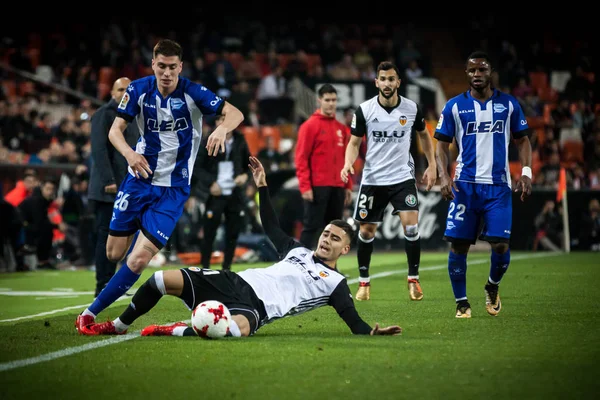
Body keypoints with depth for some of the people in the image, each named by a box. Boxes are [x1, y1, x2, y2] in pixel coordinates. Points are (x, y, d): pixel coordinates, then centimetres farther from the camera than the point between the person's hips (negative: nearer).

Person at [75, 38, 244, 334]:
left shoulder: (192, 93, -13)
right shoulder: (139, 90, -5)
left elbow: (235, 113, -17)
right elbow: (115, 129, -7)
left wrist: (222, 128, -40)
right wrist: (129, 153, -29)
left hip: (173, 188, -3)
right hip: (139, 179, 3)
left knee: (139, 259, -14)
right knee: (113, 254, 4)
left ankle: (91, 312, -3)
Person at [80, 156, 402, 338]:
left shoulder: (335, 284, 10)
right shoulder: (297, 251, 27)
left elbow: (354, 321, -1)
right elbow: (271, 226, 36)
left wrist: (373, 332, -23)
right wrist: (263, 186, 30)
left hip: (255, 306, -6)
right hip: (237, 283, 6)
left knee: (238, 328, -47)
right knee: (161, 279, -7)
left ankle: (178, 331, -25)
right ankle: (118, 327, 13)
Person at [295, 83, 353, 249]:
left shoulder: (342, 128, 15)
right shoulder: (310, 125, -4)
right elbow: (301, 158, -9)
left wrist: (348, 186, 13)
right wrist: (305, 186, -15)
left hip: (337, 187, 6)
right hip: (317, 187, -6)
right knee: (311, 227, -7)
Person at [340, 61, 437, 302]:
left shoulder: (412, 109, -5)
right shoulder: (364, 110, -8)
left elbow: (424, 135, 13)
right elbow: (354, 142, 0)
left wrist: (431, 165, 8)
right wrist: (348, 164, -18)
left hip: (403, 177, 0)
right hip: (372, 179, 0)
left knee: (411, 226, -14)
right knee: (367, 231, 6)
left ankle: (413, 278, 1)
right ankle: (363, 282, 23)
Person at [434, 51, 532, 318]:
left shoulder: (508, 104, 7)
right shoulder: (454, 106, 4)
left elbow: (522, 140, 13)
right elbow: (442, 144, 6)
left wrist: (526, 171, -2)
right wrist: (444, 176, -8)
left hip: (498, 185, 0)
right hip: (465, 184, 0)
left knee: (500, 244, -9)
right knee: (458, 244, -3)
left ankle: (492, 288, 21)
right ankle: (461, 303, 11)